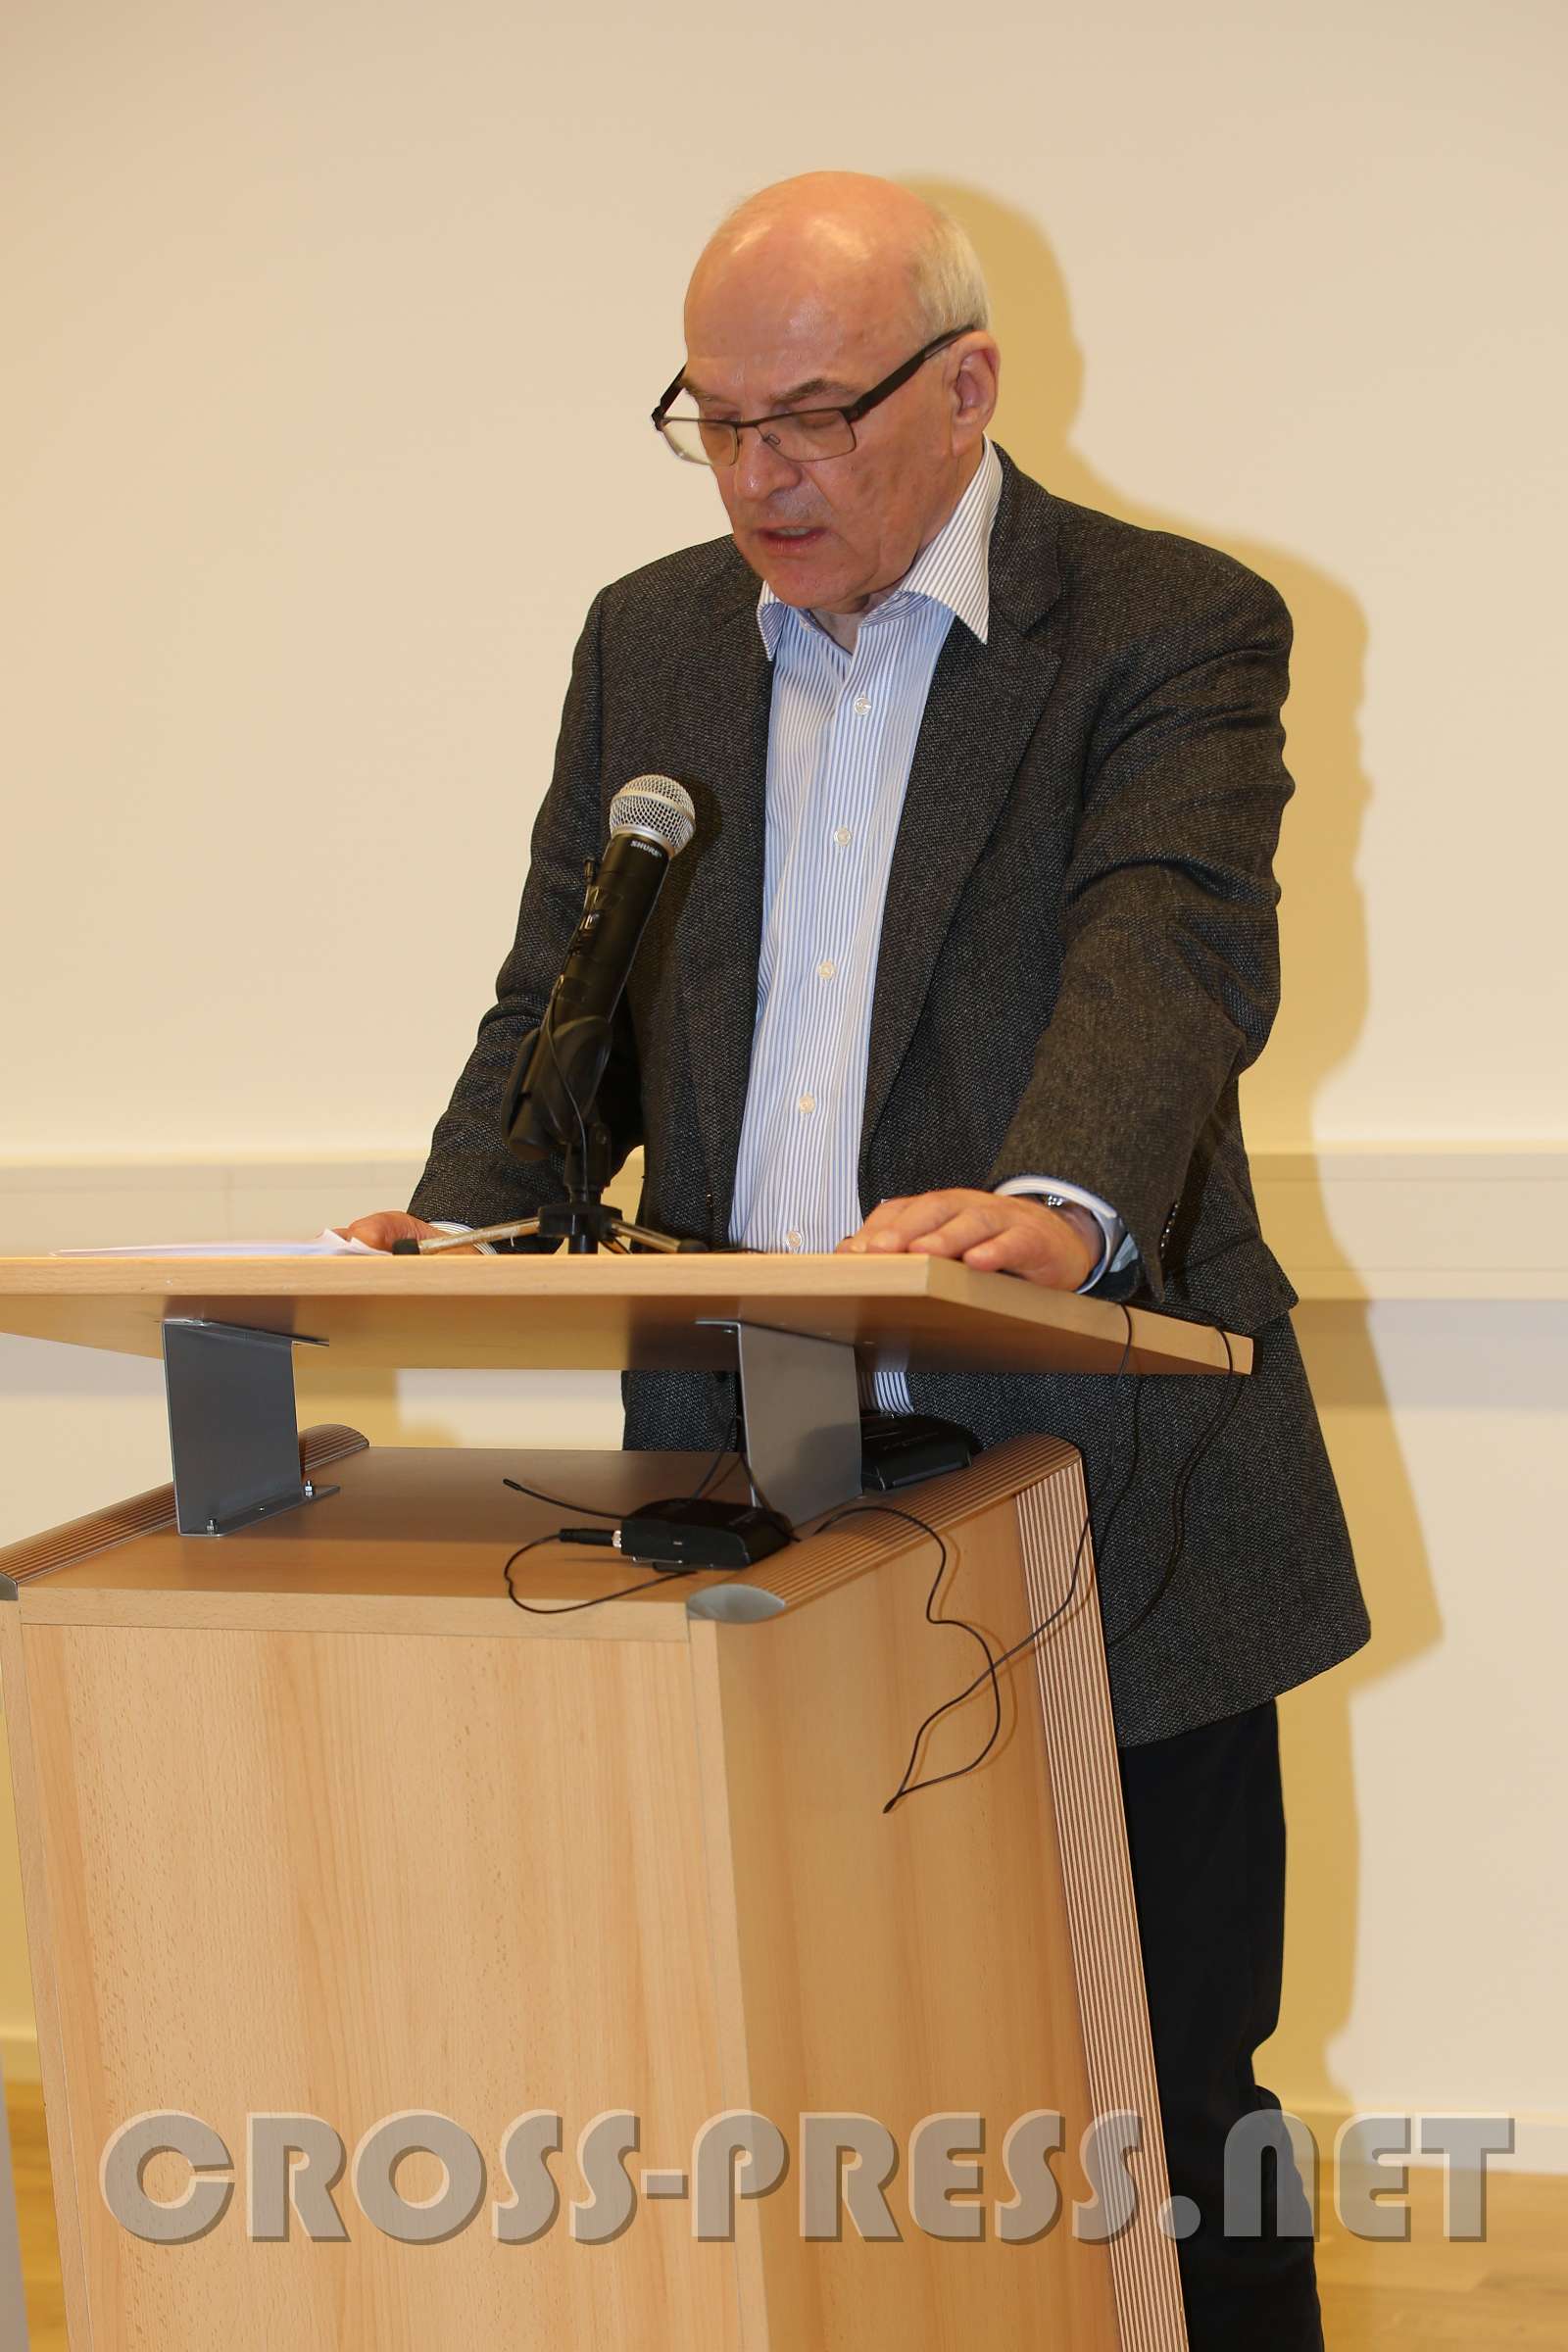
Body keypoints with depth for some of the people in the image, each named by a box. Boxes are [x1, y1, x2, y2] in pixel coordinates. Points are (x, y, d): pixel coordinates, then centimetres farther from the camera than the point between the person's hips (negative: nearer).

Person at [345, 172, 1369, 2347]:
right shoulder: (650, 640, 13)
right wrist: (464, 1222, -8)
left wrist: (1058, 1198, -42)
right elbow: (567, 1006, 13)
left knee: (1163, 2123, 6)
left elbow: (1174, 946, -21)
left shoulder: (1171, 629, -4)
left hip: (1097, 1506, -4)